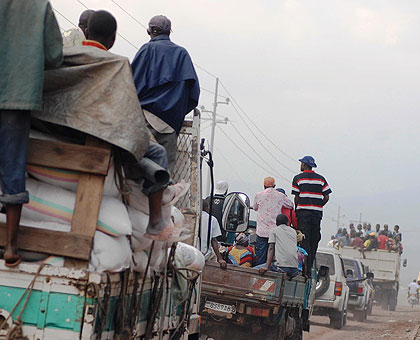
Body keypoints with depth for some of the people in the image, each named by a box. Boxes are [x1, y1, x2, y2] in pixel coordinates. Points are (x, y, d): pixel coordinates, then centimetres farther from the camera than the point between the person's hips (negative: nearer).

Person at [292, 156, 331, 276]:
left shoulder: (298, 178, 0)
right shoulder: (321, 179, 10)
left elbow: (296, 197, -3)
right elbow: (326, 197, 5)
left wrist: (297, 210, 10)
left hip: (303, 212, -3)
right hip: (317, 214, 3)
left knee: (305, 240, -5)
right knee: (314, 241, 9)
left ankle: (306, 270, -12)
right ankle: (310, 266, 12)